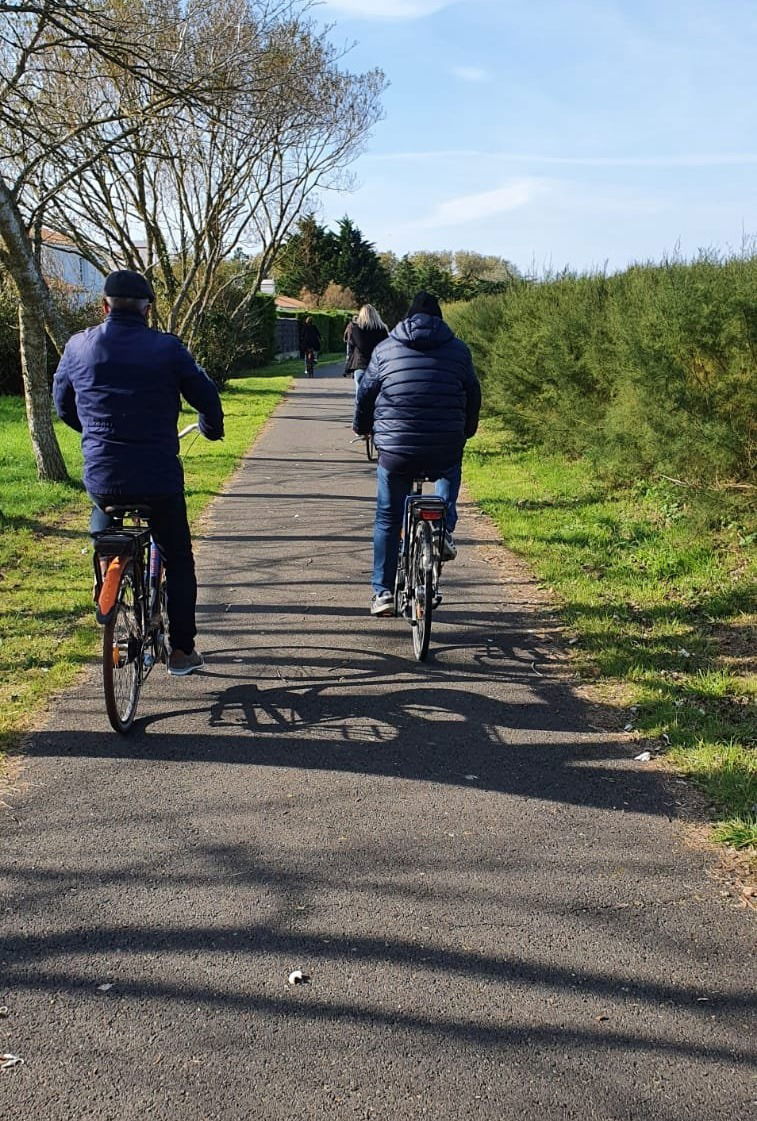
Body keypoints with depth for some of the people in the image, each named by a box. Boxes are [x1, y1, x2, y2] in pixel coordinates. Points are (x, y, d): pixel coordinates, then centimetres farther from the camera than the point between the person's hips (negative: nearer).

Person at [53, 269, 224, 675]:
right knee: (177, 560, 17)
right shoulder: (167, 348, -5)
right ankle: (181, 650, 19)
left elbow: (62, 404, 16)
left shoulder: (79, 346, 2)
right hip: (160, 479, -2)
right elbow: (206, 398, 1)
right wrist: (212, 429, 24)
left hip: (102, 478, 2)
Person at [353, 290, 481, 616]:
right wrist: (467, 431, 32)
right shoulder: (458, 350, 7)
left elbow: (366, 393, 13)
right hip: (446, 449, 0)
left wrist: (362, 427, 32)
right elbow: (473, 396, 14)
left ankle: (383, 592, 14)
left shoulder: (385, 349, 7)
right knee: (449, 473, 36)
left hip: (395, 449, 0)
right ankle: (444, 529, 14)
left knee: (388, 519, 13)